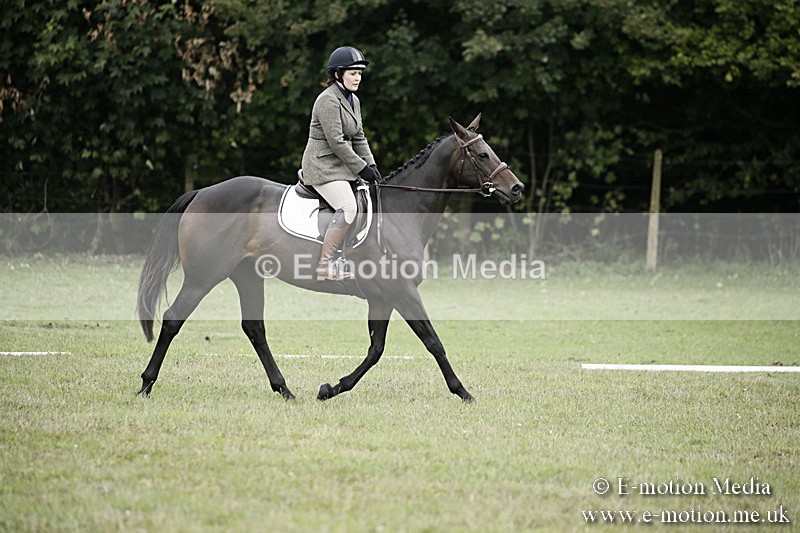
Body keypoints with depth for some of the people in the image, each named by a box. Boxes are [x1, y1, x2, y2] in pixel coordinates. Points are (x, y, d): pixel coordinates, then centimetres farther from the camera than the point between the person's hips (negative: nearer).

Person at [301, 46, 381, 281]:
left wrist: (371, 166, 4)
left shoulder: (353, 100, 15)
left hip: (342, 165, 10)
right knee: (348, 207, -25)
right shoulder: (328, 100, -15)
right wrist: (361, 168, -15)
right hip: (323, 166, -10)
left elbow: (359, 138, 18)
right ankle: (325, 266, -27)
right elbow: (336, 142, -20)